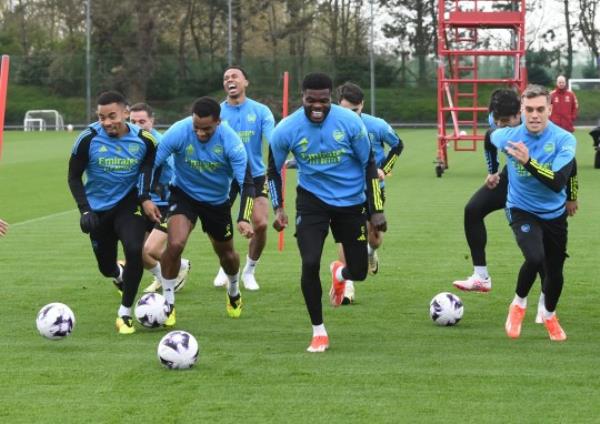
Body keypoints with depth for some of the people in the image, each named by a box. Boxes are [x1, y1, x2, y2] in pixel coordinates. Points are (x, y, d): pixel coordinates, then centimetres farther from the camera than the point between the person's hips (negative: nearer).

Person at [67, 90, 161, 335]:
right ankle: (120, 275, 51)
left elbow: (152, 167, 2)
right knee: (106, 267, 9)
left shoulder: (143, 140, -15)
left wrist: (146, 198, -12)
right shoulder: (88, 139, -19)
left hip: (129, 203, -1)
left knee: (135, 250, -25)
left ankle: (125, 313, -8)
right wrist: (85, 210, -16)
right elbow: (74, 177, -7)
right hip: (99, 209, 1)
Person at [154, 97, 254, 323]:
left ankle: (234, 291, 50)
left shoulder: (230, 141, -26)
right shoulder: (178, 132, -27)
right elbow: (152, 164, -19)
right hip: (184, 193, -1)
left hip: (218, 200, 1)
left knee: (226, 253, 16)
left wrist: (244, 219, -36)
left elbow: (246, 182, -24)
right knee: (175, 244, -25)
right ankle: (168, 302, -6)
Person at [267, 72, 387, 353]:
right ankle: (318, 332, 1)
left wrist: (377, 210, -7)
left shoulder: (350, 122, -16)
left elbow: (369, 165, -5)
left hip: (351, 201, 1)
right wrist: (278, 208, -9)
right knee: (310, 263, -19)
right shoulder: (286, 130, -15)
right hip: (312, 200, -1)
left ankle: (339, 273, 46)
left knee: (359, 272, 4)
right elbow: (274, 171, 2)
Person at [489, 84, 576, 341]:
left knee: (555, 272, 11)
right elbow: (490, 138, 11)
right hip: (522, 210, -1)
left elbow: (558, 183, -32)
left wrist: (528, 161, -42)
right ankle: (519, 303, 2)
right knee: (535, 258, -27)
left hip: (554, 214, 1)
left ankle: (549, 316, 43)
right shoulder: (508, 136, -15)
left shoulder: (564, 140, -21)